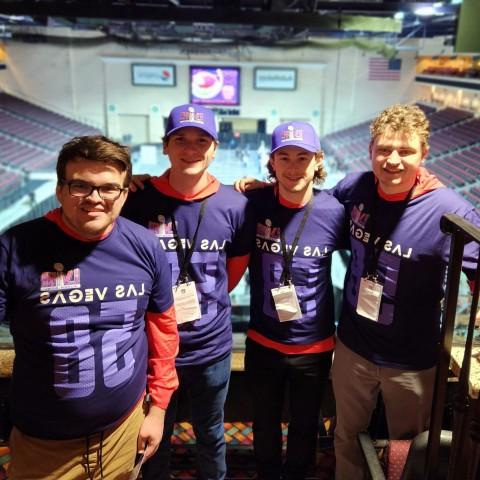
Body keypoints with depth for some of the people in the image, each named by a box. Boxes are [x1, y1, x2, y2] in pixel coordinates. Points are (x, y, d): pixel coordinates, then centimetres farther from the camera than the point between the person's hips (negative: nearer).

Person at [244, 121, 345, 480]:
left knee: (305, 425, 22)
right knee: (265, 423, 23)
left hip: (314, 344, 0)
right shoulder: (253, 204, -13)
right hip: (262, 341, 1)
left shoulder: (334, 212, -15)